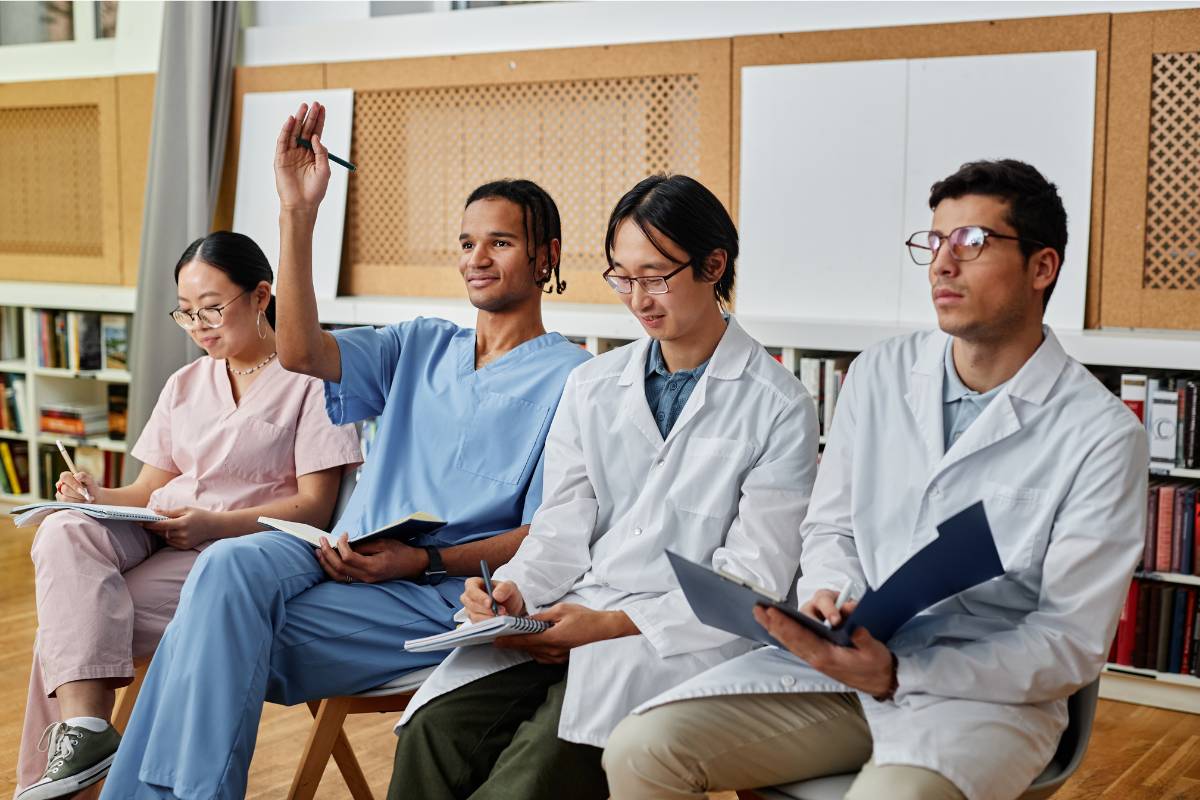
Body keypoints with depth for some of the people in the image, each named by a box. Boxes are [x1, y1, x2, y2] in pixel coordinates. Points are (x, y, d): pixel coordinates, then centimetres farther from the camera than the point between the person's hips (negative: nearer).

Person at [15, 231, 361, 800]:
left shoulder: (309, 380, -2)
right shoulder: (185, 385, 20)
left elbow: (314, 507, -8)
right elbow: (150, 489, 17)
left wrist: (212, 524, -20)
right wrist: (98, 496, -7)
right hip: (153, 536, 6)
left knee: (74, 618, -24)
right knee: (64, 532, -27)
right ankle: (85, 726, -37)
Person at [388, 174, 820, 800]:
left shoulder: (778, 408, -1)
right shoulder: (592, 387, 16)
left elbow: (753, 577, -6)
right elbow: (563, 527, 13)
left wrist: (617, 625, -15)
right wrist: (514, 590, -9)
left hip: (684, 637, -4)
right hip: (572, 615, 4)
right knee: (434, 730, -23)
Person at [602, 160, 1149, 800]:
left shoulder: (1102, 434, -7)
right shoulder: (877, 375, 9)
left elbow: (1072, 641, -9)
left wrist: (898, 675, -20)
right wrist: (829, 597, -9)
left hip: (987, 687, -4)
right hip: (847, 657, 5)